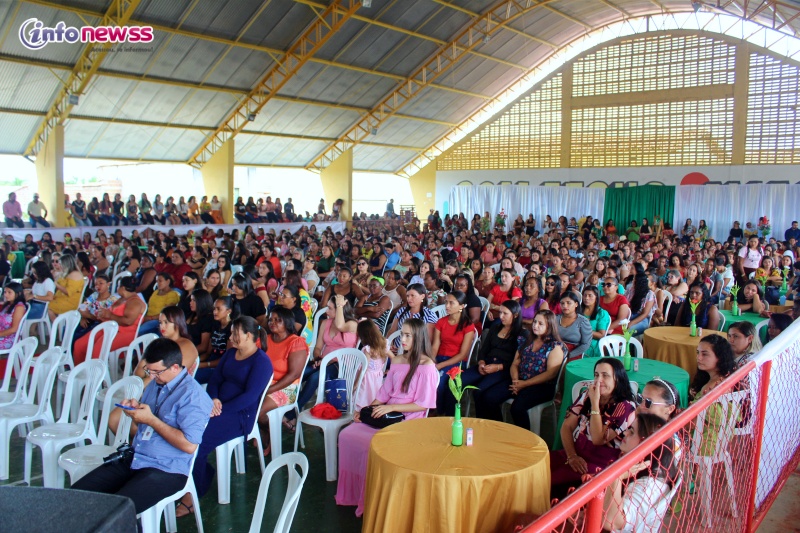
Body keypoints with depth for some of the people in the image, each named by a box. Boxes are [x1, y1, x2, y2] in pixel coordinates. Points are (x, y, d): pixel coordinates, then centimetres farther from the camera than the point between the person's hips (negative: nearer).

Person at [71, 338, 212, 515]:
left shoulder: (191, 395, -16)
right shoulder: (155, 383, 12)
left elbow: (189, 445, -23)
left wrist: (151, 419, -18)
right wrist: (135, 409, 1)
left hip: (166, 471, -8)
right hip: (132, 460, 9)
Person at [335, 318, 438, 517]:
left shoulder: (427, 366, -10)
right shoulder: (397, 361, 12)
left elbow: (423, 404, -13)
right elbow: (384, 392, 13)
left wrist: (392, 407, -18)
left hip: (408, 420, -7)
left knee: (372, 443, -27)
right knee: (347, 434, -9)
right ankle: (352, 492, 4)